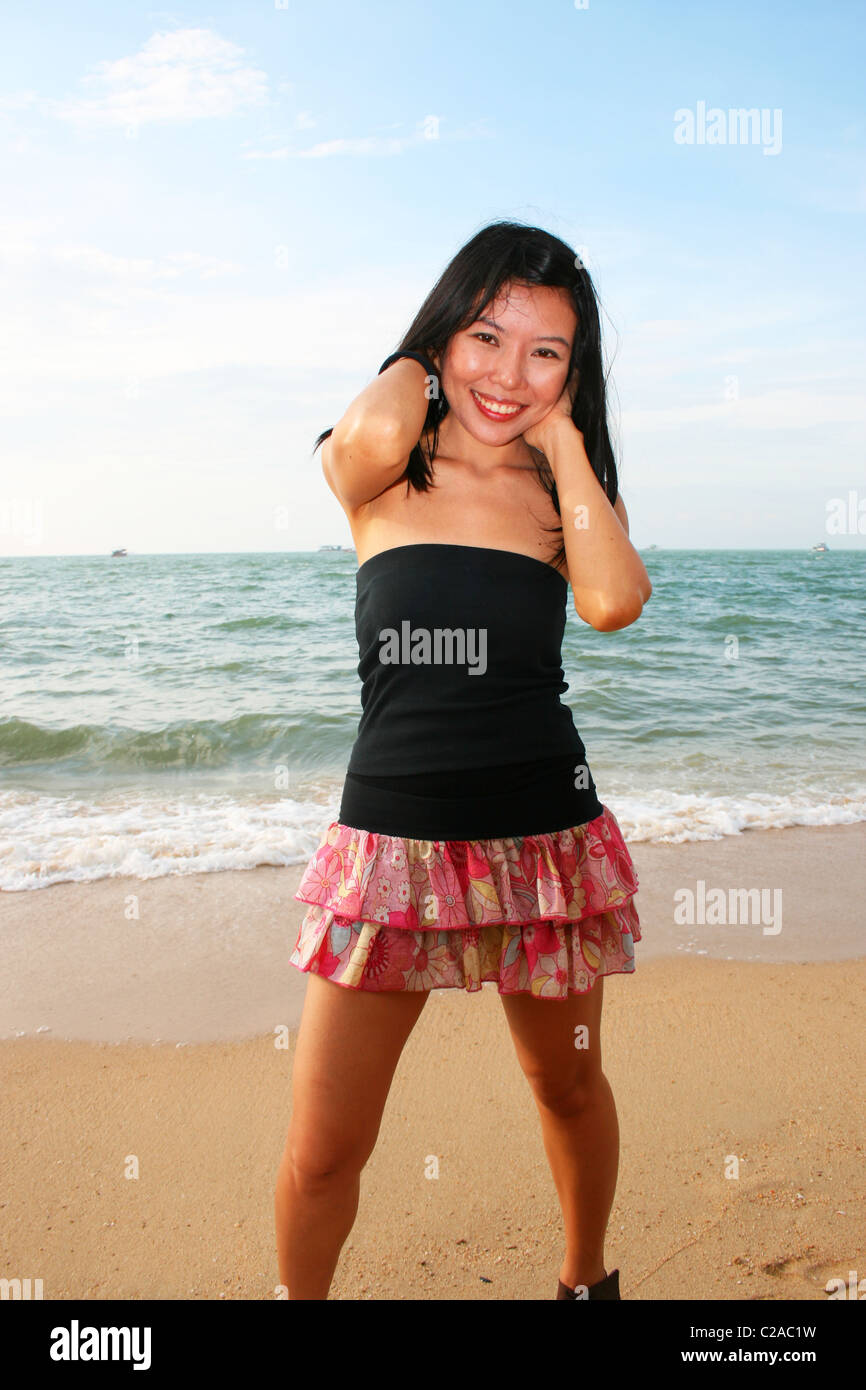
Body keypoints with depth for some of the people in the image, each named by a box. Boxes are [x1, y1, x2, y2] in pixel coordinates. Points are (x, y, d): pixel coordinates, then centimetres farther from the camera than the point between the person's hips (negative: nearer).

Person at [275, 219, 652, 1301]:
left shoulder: (564, 482, 5)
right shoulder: (371, 469, 0)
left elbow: (614, 602, -16)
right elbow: (377, 430, -26)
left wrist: (559, 431, -8)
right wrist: (415, 366, -3)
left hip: (545, 835, 2)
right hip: (393, 838, -2)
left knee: (568, 1088, 22)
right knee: (320, 1154, 0)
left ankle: (586, 1279, 50)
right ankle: (301, 1297, 32)